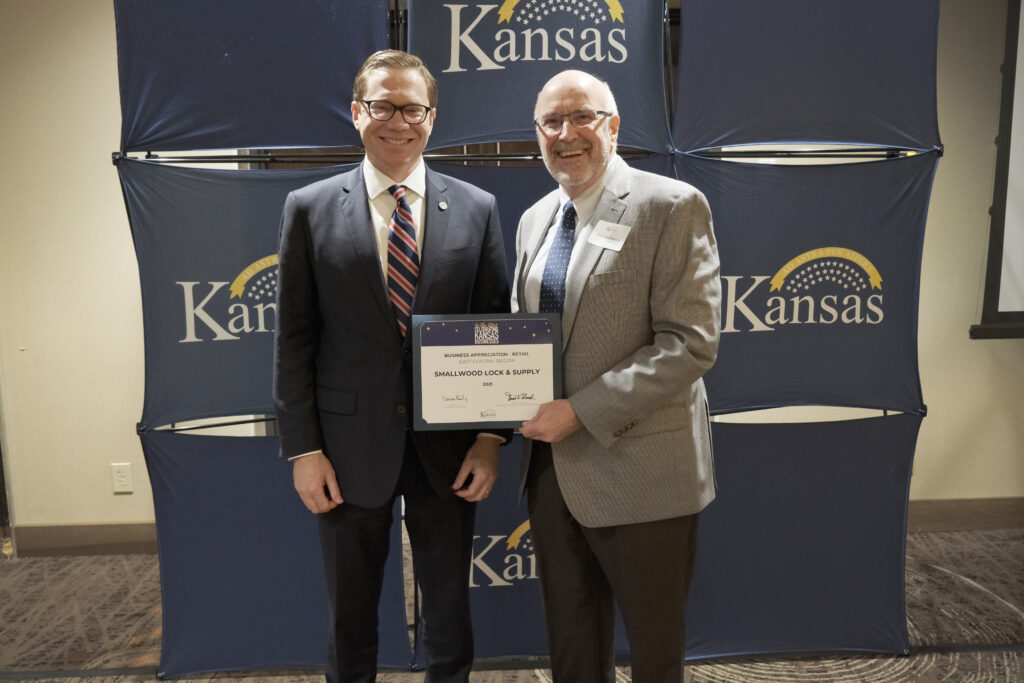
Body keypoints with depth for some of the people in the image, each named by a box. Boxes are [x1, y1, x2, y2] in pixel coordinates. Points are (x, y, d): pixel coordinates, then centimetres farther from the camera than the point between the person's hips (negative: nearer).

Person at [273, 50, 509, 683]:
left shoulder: (477, 208, 1)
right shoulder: (310, 208, 0)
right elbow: (294, 339, -1)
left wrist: (490, 438, -4)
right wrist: (303, 448, -5)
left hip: (448, 446, 1)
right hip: (351, 446, 0)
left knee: (450, 610, 18)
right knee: (351, 614, 18)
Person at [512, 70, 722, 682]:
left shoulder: (672, 206, -11)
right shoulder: (535, 219, 11)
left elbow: (691, 343, -18)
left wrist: (580, 411, -21)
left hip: (638, 468, -6)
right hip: (552, 467, 6)